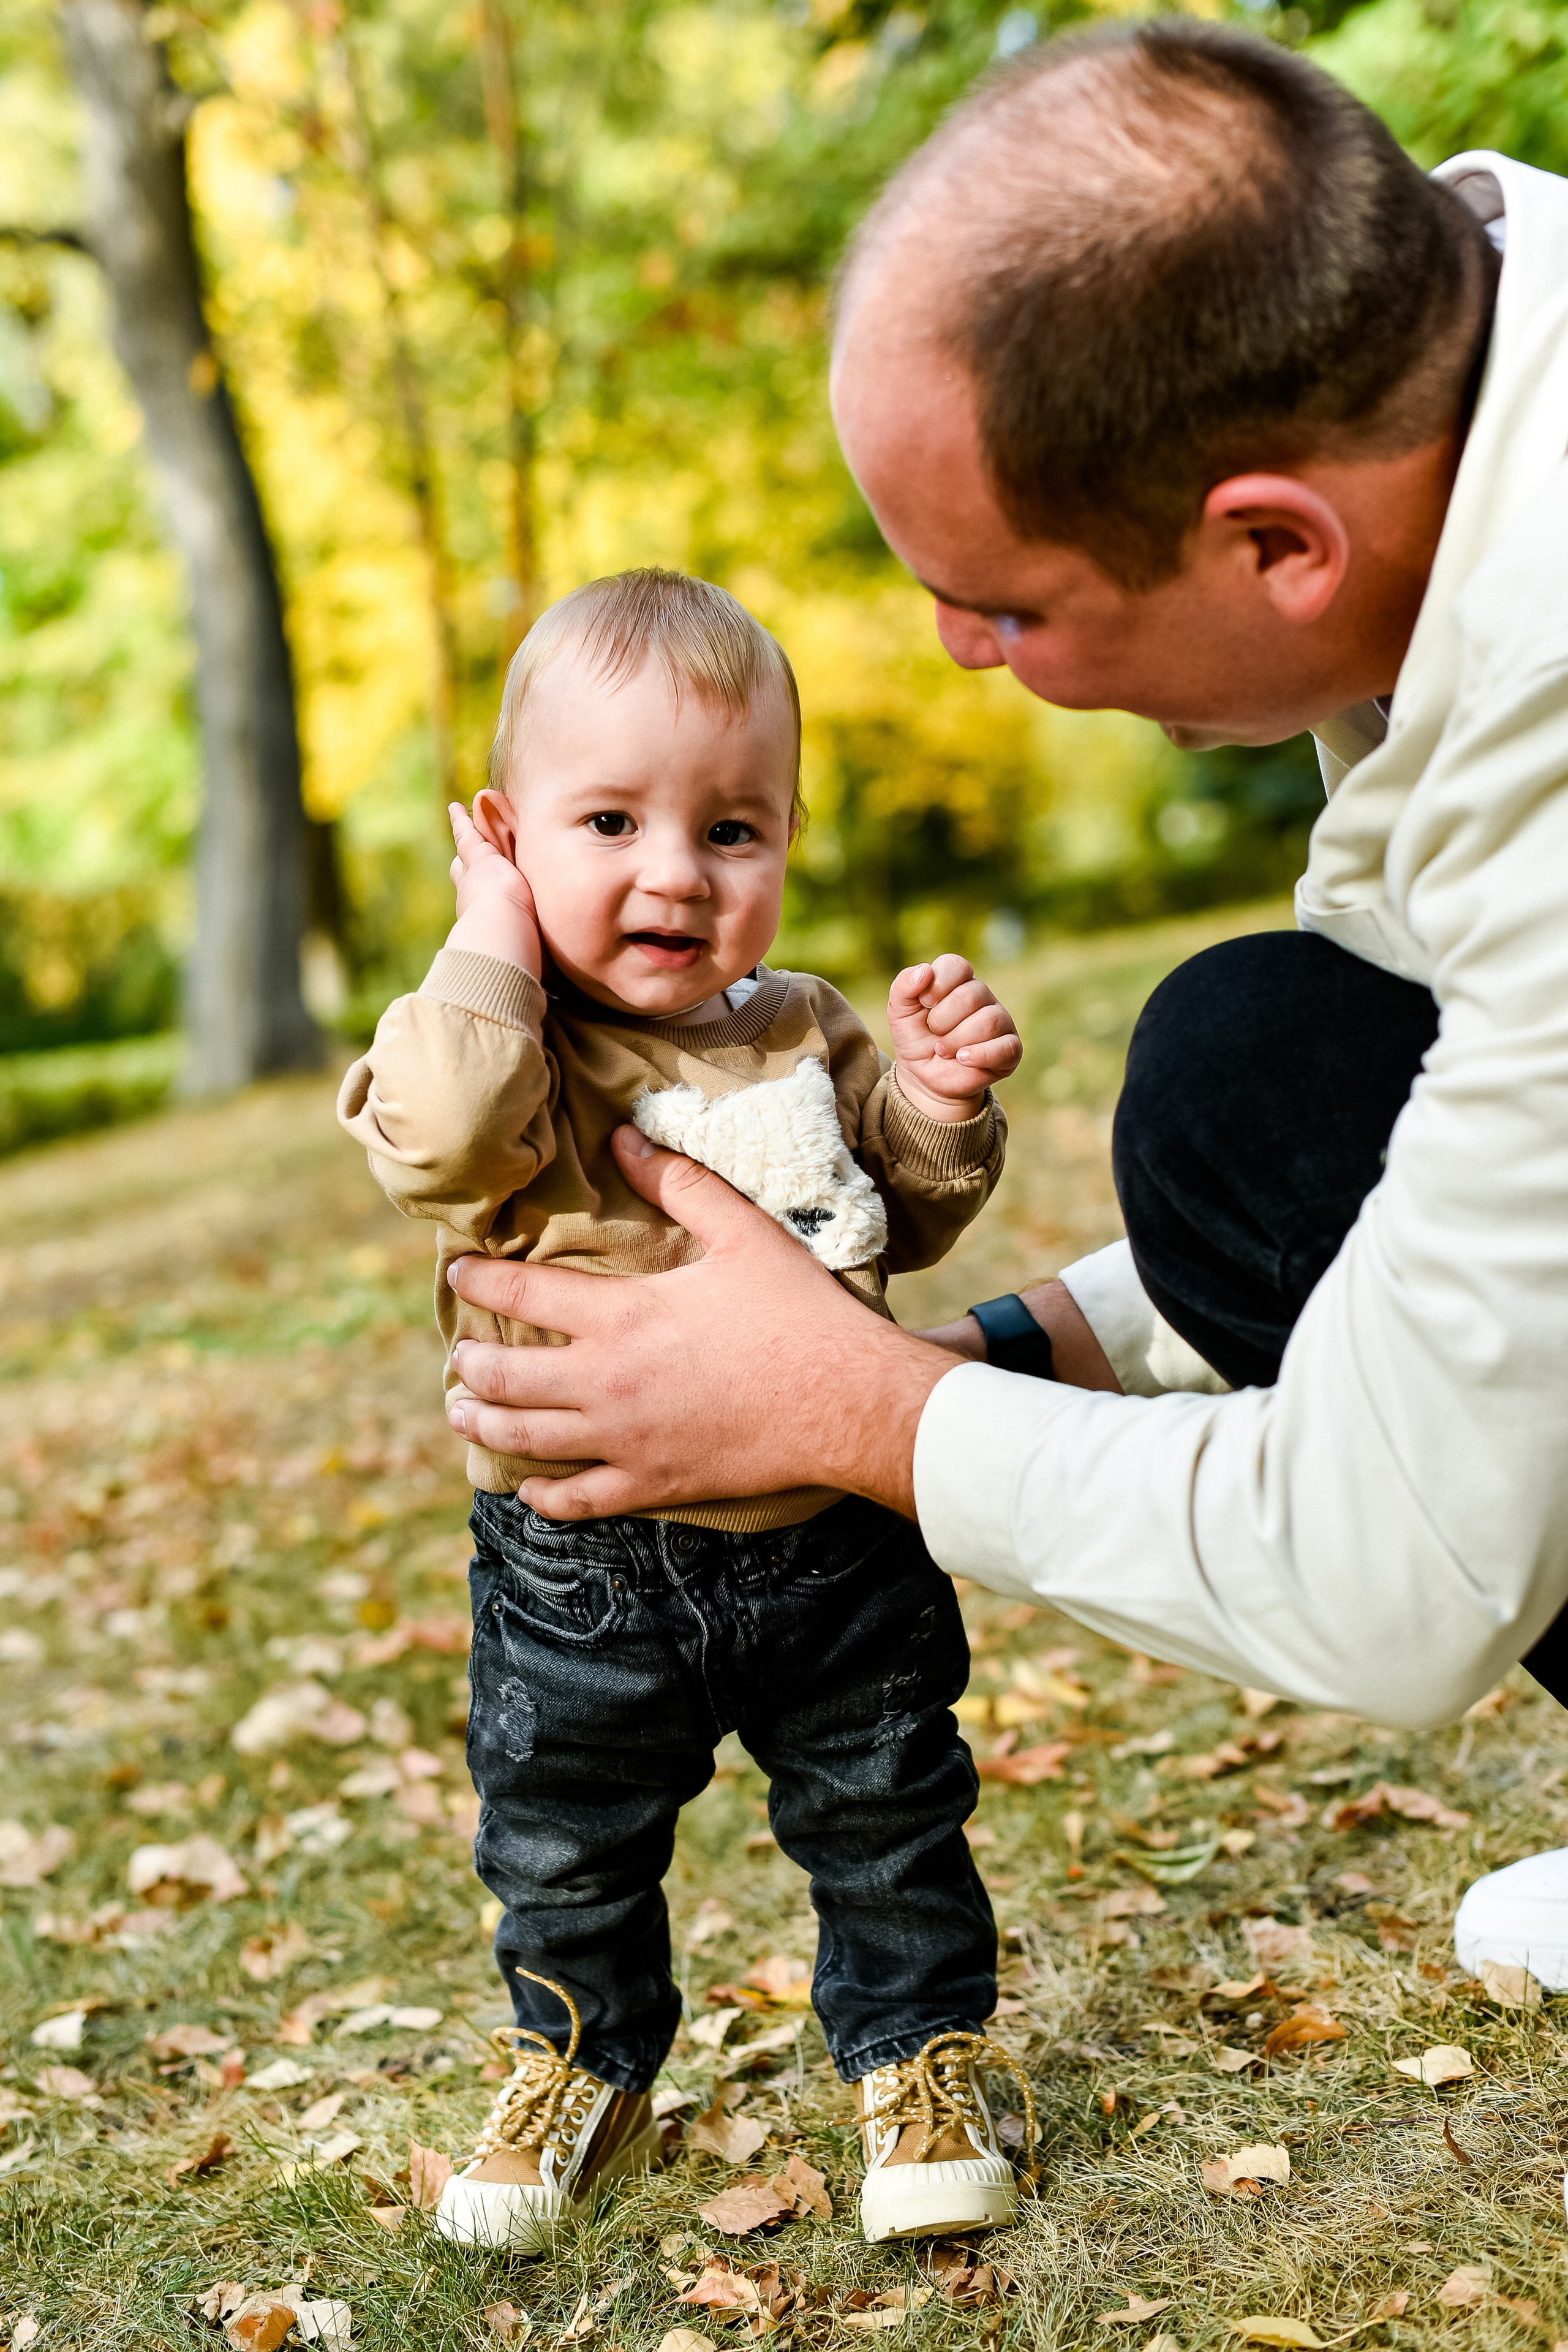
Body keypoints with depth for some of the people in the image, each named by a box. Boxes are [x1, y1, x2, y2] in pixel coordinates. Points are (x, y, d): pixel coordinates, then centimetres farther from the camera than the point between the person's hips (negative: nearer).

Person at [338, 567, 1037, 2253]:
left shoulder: (802, 1031, 1)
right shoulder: (505, 1041, -13)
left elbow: (901, 1218, 10)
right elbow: (440, 1142, -35)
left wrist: (938, 1103, -9)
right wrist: (494, 946, -26)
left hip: (833, 1539, 2)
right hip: (585, 1568, -2)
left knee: (887, 1824, 16)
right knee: (566, 1857, 17)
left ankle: (919, 2055, 39)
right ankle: (582, 2074, 42)